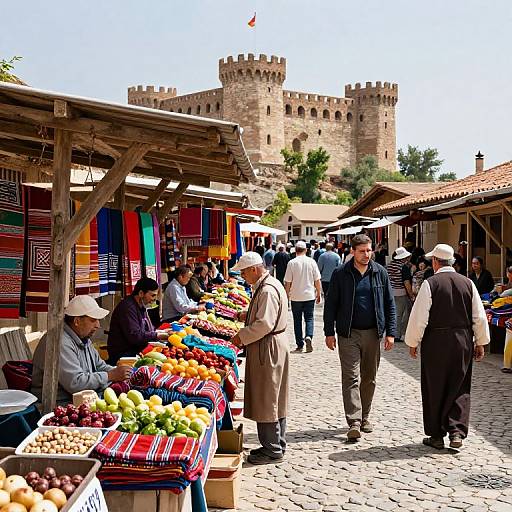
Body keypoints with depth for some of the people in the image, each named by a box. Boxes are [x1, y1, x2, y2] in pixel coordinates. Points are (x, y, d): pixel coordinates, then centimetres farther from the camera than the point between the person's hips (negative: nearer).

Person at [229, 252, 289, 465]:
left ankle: (272, 450, 8)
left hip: (268, 348, -11)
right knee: (275, 399, 17)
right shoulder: (269, 284, 13)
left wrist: (242, 336, -16)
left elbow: (265, 324, -26)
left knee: (266, 400, -2)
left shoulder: (267, 290, -21)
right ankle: (277, 445, 27)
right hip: (273, 345, 11)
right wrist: (247, 315, 12)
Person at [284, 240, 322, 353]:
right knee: (309, 318, 10)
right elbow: (317, 280, 1)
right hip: (310, 296, 1)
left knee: (297, 320, 9)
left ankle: (300, 345, 10)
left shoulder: (292, 263, -7)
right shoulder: (311, 261, -3)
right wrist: (319, 293, 12)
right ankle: (309, 337, -15)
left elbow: (288, 282, -4)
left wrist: (287, 294, 9)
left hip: (296, 297, -1)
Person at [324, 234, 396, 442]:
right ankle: (354, 422, -7)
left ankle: (365, 417, 24)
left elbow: (389, 304, 7)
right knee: (351, 378, -6)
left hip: (373, 333, 3)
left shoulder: (380, 272, 4)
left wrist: (390, 332, 1)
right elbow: (330, 304, 1)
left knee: (369, 378, 11)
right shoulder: (341, 274, -3)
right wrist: (329, 332, -3)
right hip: (348, 334, -3)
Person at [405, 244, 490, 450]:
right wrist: (480, 342, 16)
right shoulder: (468, 283, 2)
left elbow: (419, 317, -11)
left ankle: (436, 435, 16)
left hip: (436, 342, -3)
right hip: (463, 342, 3)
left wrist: (413, 342, 0)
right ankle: (457, 432, 2)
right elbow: (479, 317, 5)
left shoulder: (430, 284, -10)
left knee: (434, 390, 8)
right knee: (459, 390, 12)